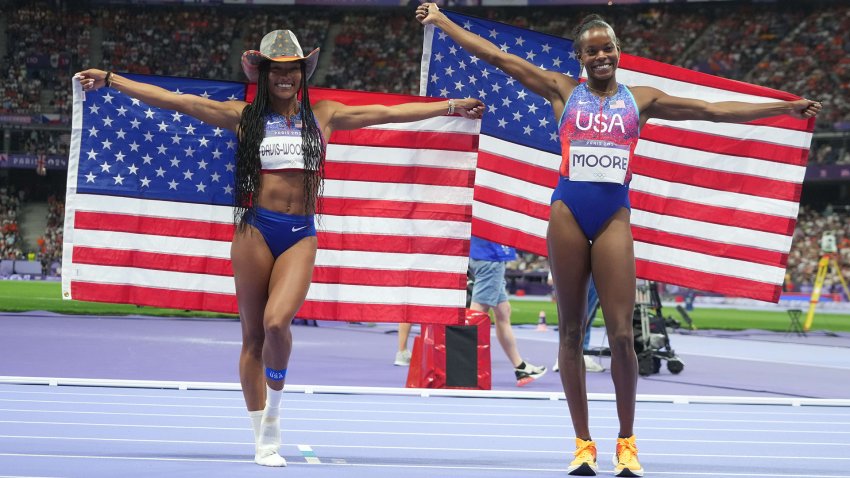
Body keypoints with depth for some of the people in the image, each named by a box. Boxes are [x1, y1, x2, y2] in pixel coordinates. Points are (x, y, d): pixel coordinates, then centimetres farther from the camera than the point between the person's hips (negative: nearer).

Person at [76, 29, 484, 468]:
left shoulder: (323, 116, 9)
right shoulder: (244, 116, 5)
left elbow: (388, 112, 13)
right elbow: (175, 101, 2)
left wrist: (450, 107, 15)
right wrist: (111, 80, -1)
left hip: (300, 234, 0)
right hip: (254, 229, 0)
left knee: (277, 322, -22)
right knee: (253, 335, 3)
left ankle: (274, 411, 2)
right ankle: (263, 440, 13)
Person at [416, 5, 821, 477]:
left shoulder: (641, 99, 11)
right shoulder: (563, 91, 8)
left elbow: (715, 110, 12)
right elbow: (497, 56, 5)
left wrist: (783, 107, 10)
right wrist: (441, 20, 2)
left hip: (613, 217, 0)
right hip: (567, 212, 0)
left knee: (621, 335, -6)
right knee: (570, 331, 2)